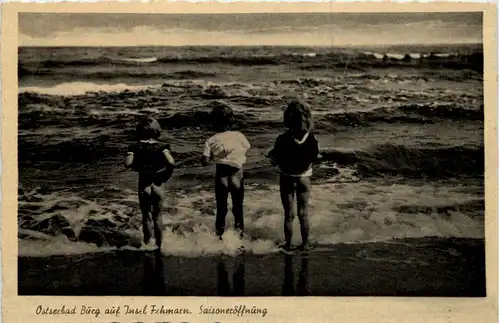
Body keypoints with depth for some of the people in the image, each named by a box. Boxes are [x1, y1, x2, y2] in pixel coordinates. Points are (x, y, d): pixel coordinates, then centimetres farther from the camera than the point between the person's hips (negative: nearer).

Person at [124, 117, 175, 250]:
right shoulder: (161, 146, -9)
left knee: (147, 216, 13)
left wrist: (137, 167, 0)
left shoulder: (135, 147, -7)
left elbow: (128, 163, -21)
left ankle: (148, 244, 15)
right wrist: (166, 176, -7)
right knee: (157, 217, 17)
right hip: (158, 184, 1)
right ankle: (159, 244, 25)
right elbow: (171, 162, -23)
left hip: (143, 185, 0)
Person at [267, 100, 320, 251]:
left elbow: (275, 160, -14)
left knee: (289, 213, 13)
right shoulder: (312, 139, -18)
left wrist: (272, 154, 7)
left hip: (287, 178, -1)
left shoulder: (282, 140, -23)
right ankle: (305, 243, 21)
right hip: (304, 178, 1)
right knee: (303, 213, 14)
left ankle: (288, 243, 22)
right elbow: (315, 158, -4)